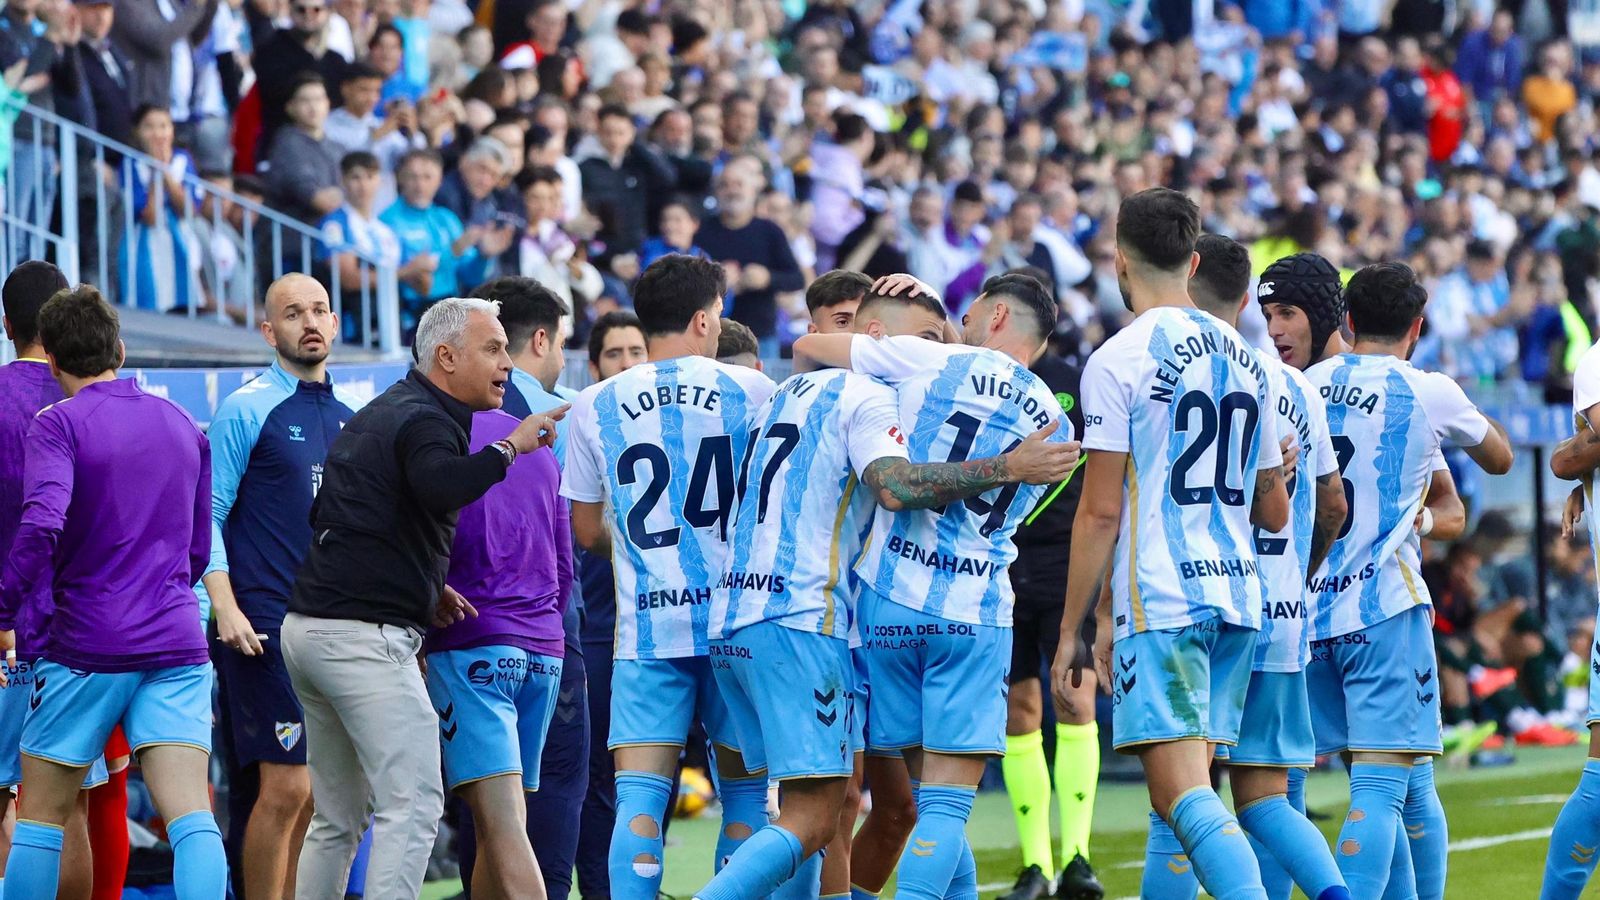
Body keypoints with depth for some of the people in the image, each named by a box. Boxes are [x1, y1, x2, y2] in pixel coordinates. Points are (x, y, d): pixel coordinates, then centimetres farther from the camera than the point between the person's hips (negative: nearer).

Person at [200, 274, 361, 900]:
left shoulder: (350, 414, 15)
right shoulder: (247, 409, -3)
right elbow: (208, 513, -6)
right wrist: (224, 606, -16)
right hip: (268, 628, -6)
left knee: (319, 796, 6)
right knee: (285, 789, -12)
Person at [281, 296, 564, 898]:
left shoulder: (381, 412, 19)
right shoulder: (426, 421, -12)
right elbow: (438, 488, -36)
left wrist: (421, 588, 20)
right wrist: (508, 449, -24)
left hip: (309, 626, 10)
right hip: (364, 636, -10)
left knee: (337, 819, 14)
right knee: (412, 804, -12)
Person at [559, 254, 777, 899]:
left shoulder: (595, 406, 4)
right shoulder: (750, 390, 0)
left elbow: (587, 532, 12)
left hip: (646, 622, 0)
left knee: (639, 795, -3)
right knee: (745, 788, 9)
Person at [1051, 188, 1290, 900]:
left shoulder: (1119, 359, -6)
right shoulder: (1244, 358, 14)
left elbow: (1100, 510, -9)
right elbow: (1275, 513, 19)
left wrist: (1070, 632, -3)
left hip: (1160, 600, -7)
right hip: (1235, 595, 7)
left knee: (1184, 792, -14)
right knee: (1178, 793, 12)